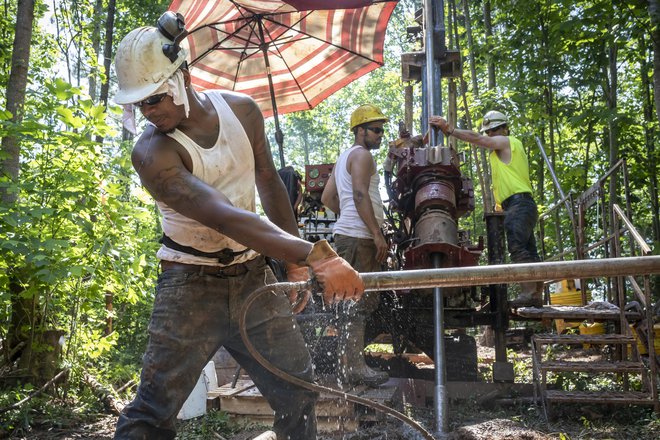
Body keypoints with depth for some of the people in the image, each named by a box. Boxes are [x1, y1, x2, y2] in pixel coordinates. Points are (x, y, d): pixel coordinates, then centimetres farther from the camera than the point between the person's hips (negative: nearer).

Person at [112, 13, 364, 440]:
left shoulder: (242, 110, -4)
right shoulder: (152, 152, -21)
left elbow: (269, 184, 9)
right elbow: (227, 218, -33)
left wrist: (295, 262, 8)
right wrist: (317, 256, -42)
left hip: (253, 277, 5)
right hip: (192, 286, -4)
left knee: (298, 392, 11)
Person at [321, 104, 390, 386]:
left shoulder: (344, 157, 24)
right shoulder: (362, 155, -6)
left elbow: (327, 197, 24)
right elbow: (360, 195, -18)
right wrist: (377, 233, -18)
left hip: (346, 234, 10)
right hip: (358, 236, -10)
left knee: (353, 302, 12)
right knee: (359, 302, -10)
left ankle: (349, 364, 17)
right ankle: (352, 368, -8)